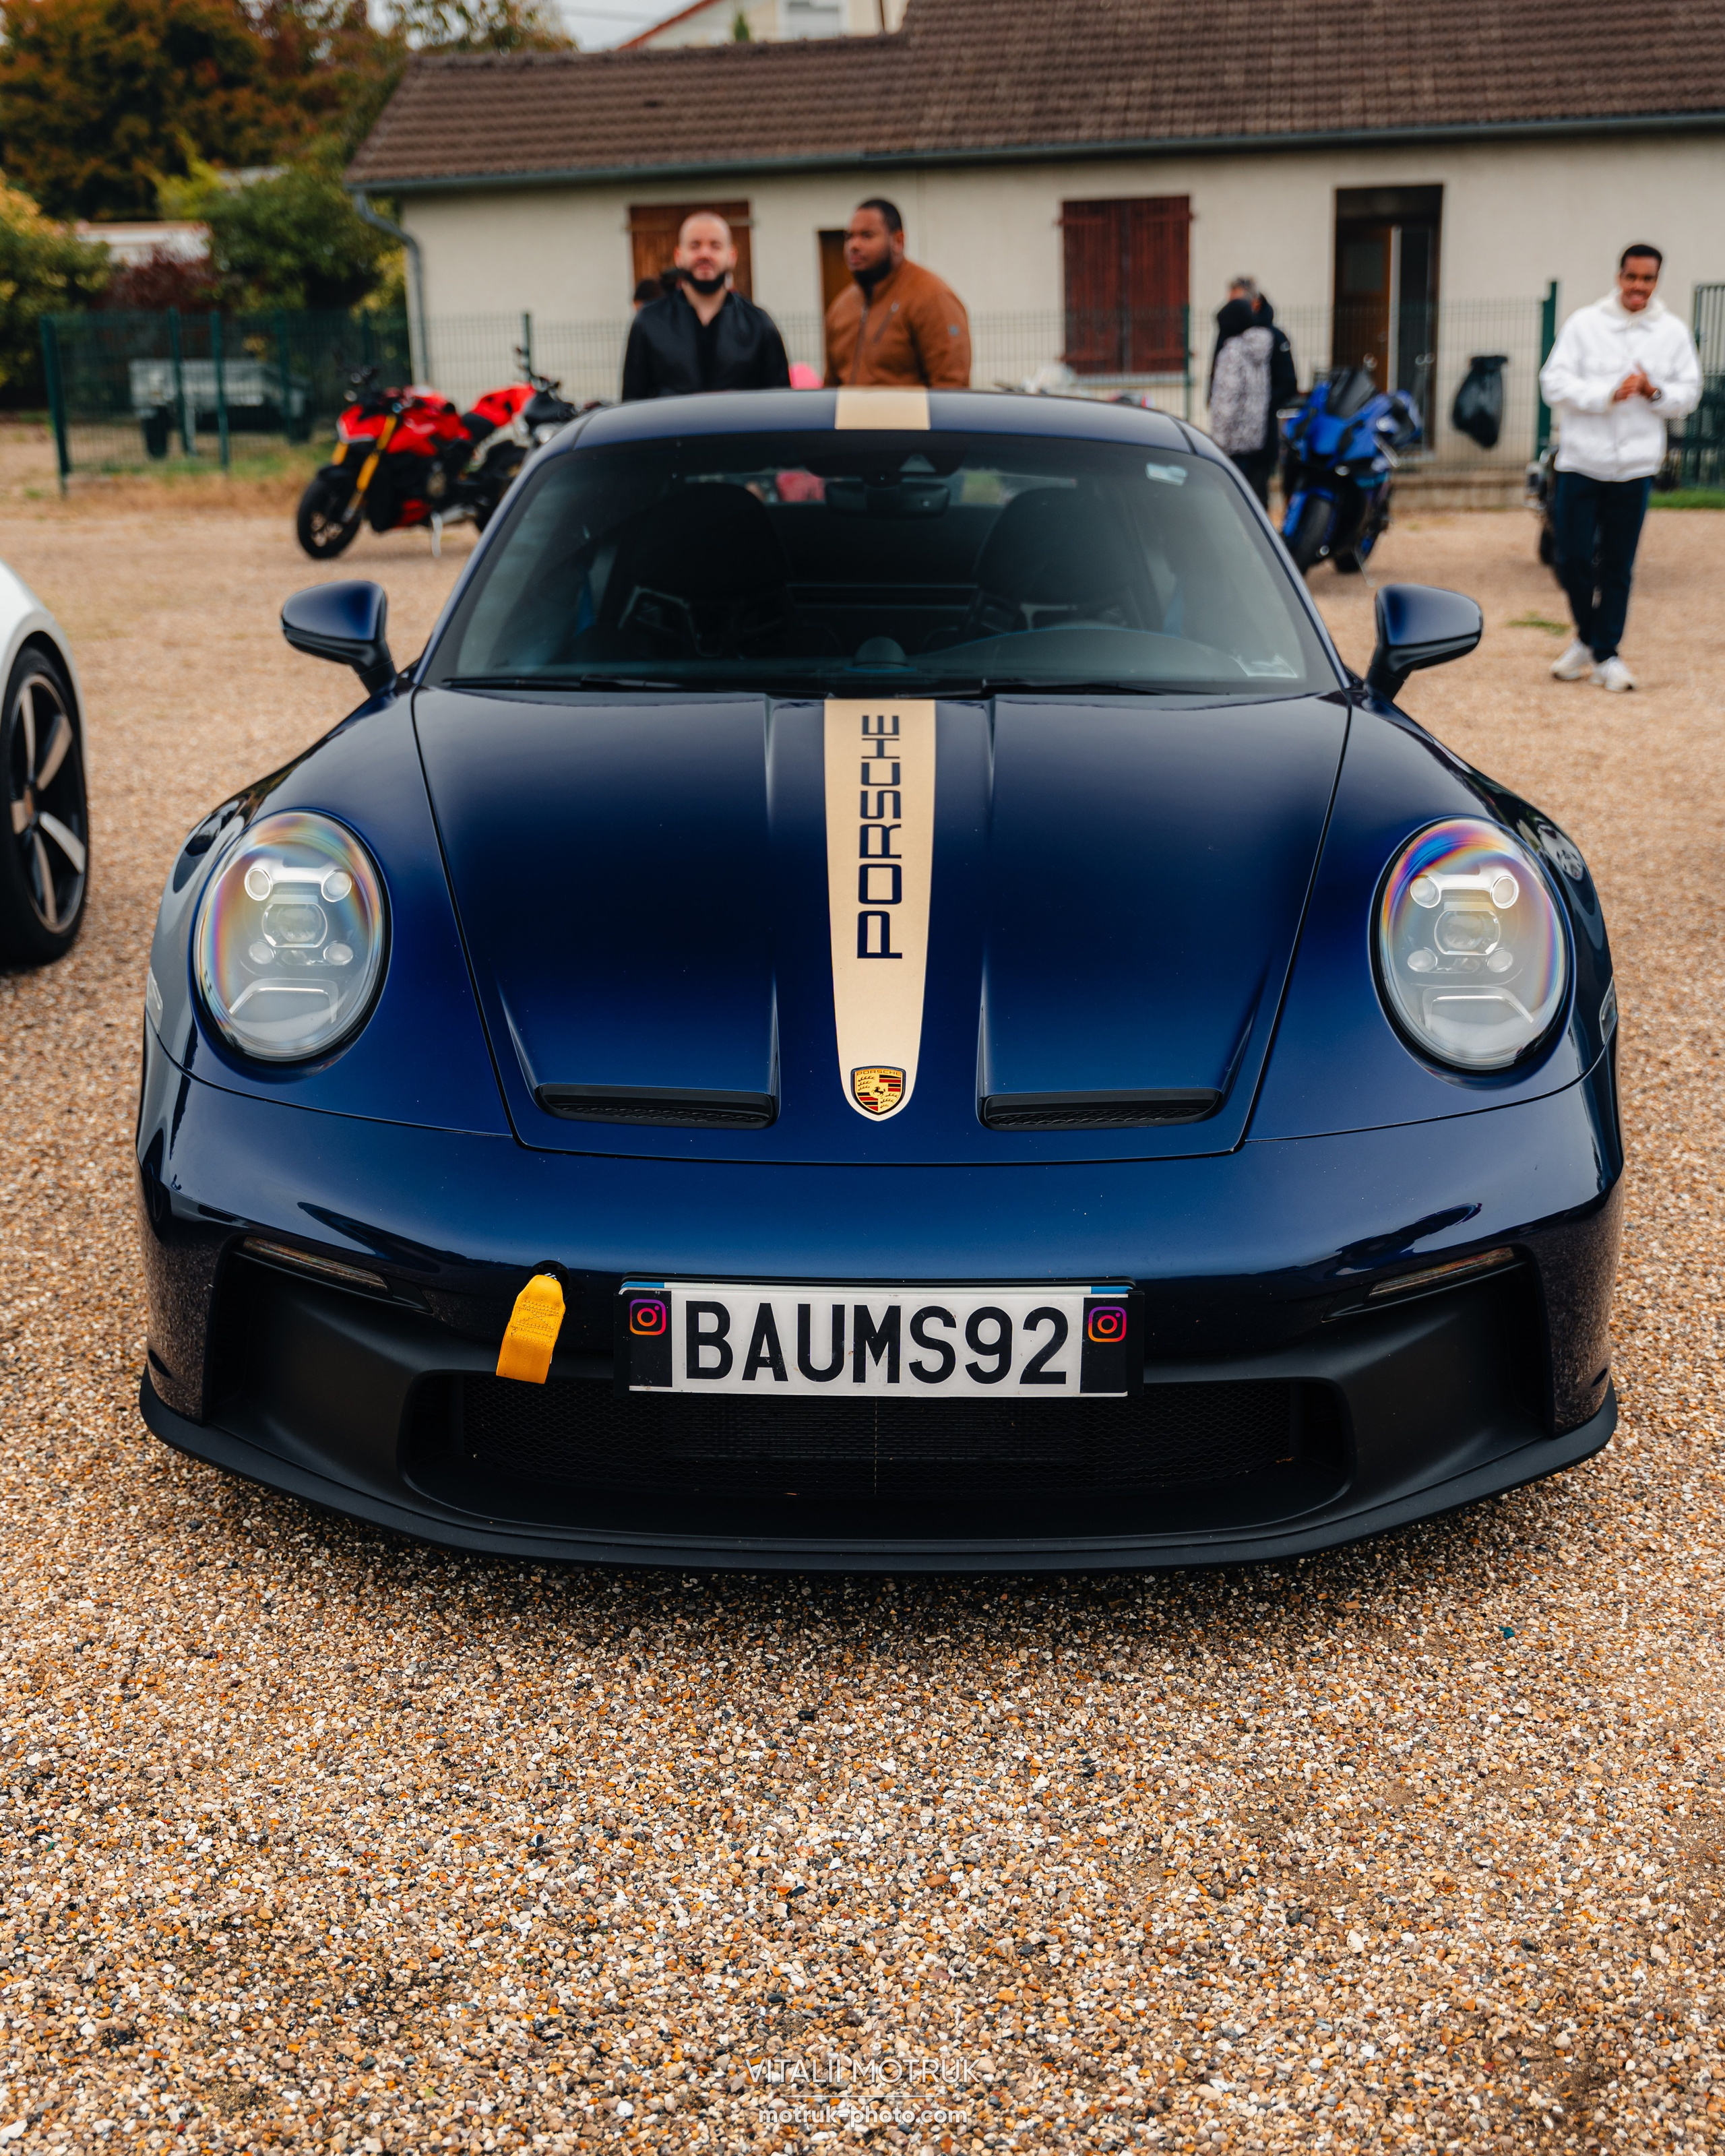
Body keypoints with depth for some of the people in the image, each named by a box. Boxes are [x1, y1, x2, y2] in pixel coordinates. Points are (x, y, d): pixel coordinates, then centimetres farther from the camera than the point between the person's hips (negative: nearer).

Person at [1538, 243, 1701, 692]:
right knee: (1574, 557, -1)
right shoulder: (1585, 323, -1)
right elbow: (1554, 383, -8)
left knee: (1618, 566, 4)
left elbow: (1689, 393, 8)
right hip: (1582, 461, -1)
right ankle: (1587, 637, 22)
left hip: (1635, 465, 1)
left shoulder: (1672, 332, 5)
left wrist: (1654, 392, -12)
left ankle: (1606, 652, 15)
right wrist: (1608, 394, -18)